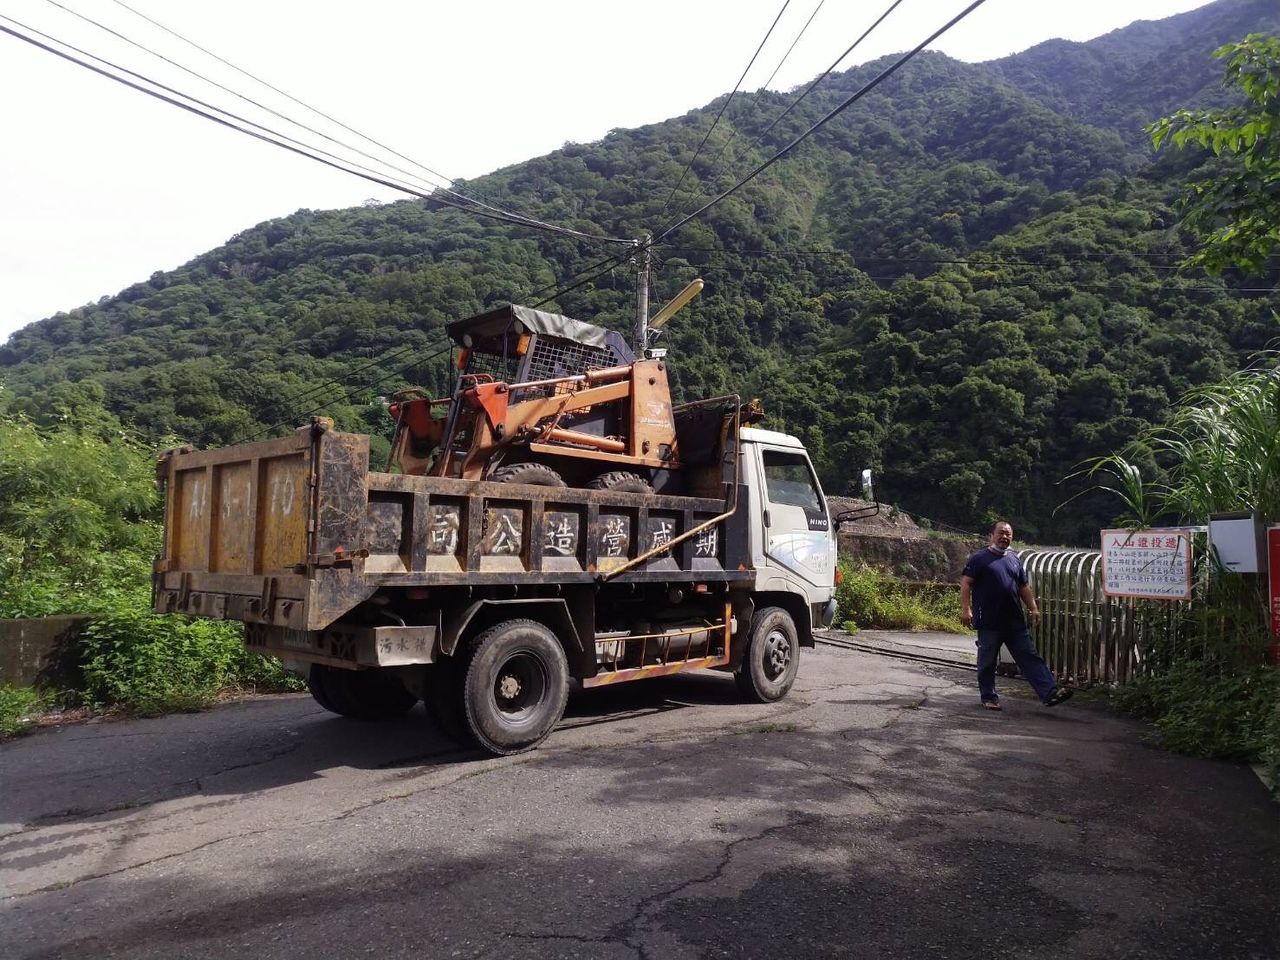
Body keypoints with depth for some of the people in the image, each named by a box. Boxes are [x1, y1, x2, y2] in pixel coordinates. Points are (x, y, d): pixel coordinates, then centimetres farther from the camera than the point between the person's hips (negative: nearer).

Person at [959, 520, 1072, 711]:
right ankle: (988, 697, 18)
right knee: (987, 662, 5)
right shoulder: (979, 558, -2)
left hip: (1015, 622, 5)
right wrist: (966, 609, -16)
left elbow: (1024, 587, 21)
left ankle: (1050, 692, -4)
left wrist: (1033, 608, 9)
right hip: (989, 622, -5)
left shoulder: (1015, 560, 16)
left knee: (1031, 658, 0)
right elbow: (966, 584, -7)